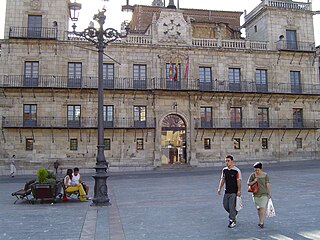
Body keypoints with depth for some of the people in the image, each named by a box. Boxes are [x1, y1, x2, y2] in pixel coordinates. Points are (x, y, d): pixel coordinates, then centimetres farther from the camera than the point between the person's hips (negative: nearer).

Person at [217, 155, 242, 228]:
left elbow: (239, 181, -10)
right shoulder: (224, 170, 5)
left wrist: (239, 191, -14)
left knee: (231, 206, -5)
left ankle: (232, 221, 10)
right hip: (226, 191, 6)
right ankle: (234, 213, 37)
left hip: (234, 192, -6)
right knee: (225, 205, 10)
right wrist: (219, 188, 5)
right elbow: (222, 180, 11)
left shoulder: (236, 171, -11)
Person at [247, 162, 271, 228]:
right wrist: (253, 182, -19)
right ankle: (261, 220, 29)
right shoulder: (252, 175, -3)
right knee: (258, 208, 10)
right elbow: (248, 183, -1)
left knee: (262, 208, -11)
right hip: (256, 194, 2)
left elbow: (267, 185, -2)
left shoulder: (265, 175, -4)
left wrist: (269, 193, -1)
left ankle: (261, 223, -7)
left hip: (264, 194, -2)